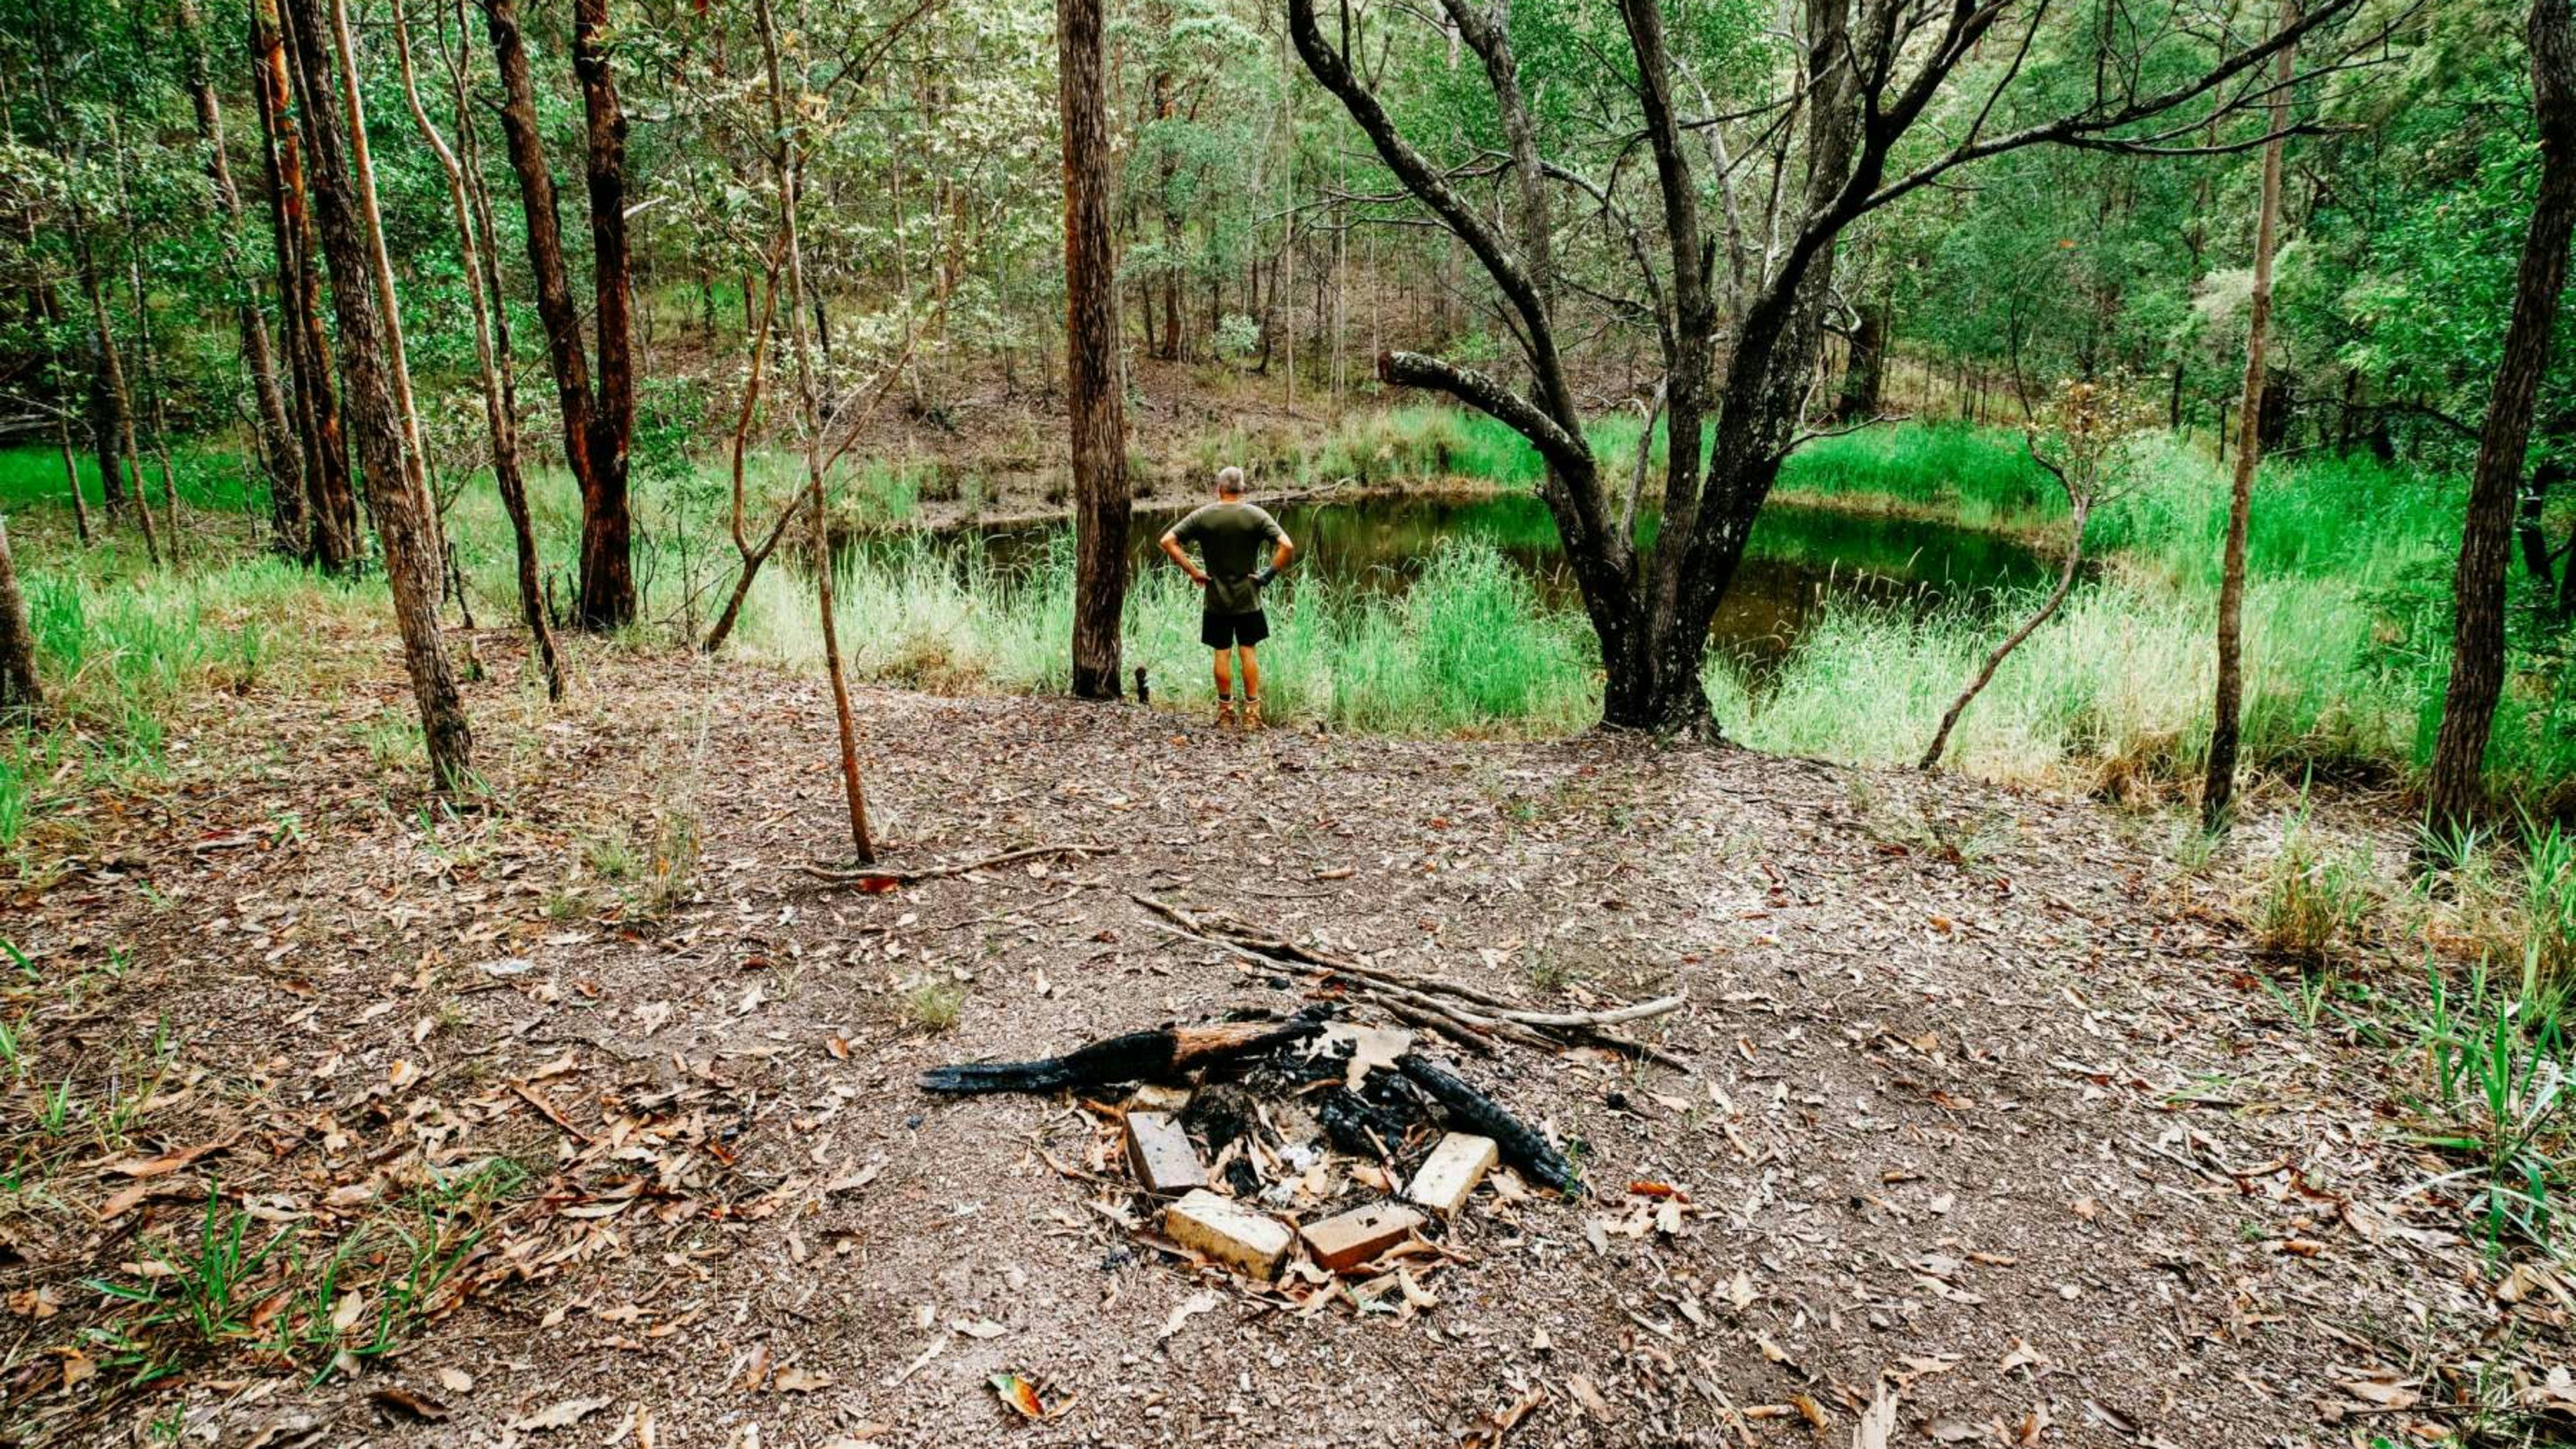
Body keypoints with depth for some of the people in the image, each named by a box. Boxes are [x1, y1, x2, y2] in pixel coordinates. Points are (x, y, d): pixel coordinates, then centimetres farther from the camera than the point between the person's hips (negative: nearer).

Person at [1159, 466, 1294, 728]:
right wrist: (1270, 573, -5)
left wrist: (1192, 571, -5)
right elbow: (1287, 546, -16)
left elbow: (1168, 541, -8)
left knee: (1222, 653, 8)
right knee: (1248, 651, 7)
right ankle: (1252, 711, 9)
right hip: (1248, 598, 0)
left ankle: (1225, 710, 15)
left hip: (1216, 599, 0)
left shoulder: (1202, 516, -3)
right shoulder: (1256, 516, -6)